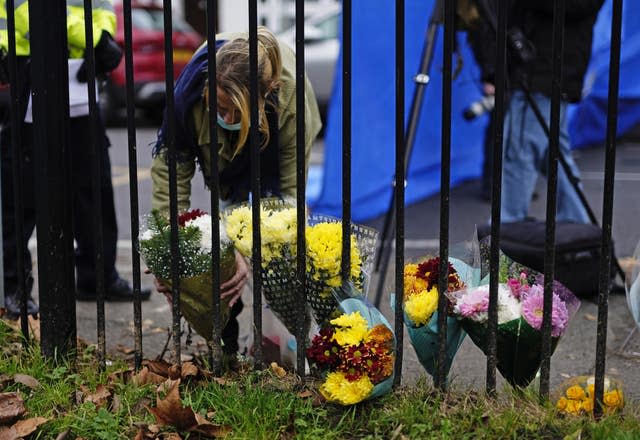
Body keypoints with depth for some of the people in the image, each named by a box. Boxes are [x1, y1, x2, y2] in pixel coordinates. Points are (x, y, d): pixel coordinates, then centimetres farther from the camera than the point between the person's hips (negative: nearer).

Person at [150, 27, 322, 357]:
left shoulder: (289, 101, -46)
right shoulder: (189, 93, -44)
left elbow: (288, 190, -39)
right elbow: (171, 167, -32)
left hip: (276, 143, -1)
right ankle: (227, 337, 6)